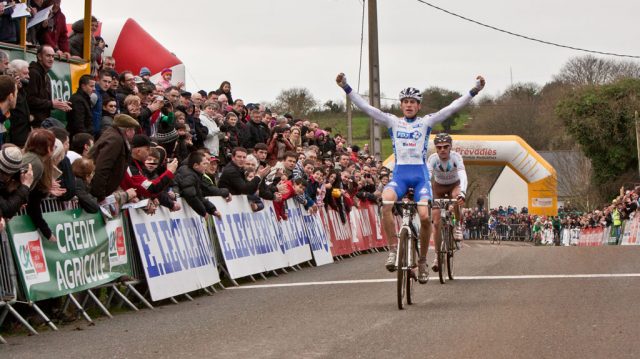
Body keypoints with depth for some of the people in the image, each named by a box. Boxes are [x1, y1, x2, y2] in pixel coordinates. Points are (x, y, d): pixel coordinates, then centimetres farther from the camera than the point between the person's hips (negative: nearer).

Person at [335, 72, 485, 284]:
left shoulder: (426, 122, 11)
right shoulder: (393, 122, 13)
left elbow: (453, 108, 4)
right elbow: (365, 107, 6)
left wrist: (475, 91, -6)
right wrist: (346, 88, -3)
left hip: (420, 174, 0)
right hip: (399, 174, 0)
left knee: (424, 216, -19)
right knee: (386, 201, -32)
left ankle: (422, 260, 3)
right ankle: (393, 250, -24)